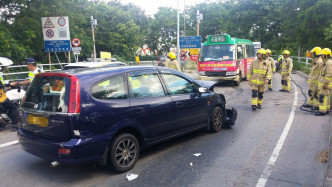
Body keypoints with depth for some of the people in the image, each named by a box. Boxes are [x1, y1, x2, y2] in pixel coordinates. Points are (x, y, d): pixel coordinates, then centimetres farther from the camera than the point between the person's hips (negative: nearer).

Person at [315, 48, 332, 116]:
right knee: (325, 96, 15)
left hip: (326, 84, -11)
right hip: (324, 83, 11)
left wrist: (325, 83, -23)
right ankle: (326, 109, 24)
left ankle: (323, 111, -10)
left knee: (323, 96, -11)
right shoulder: (325, 62, 17)